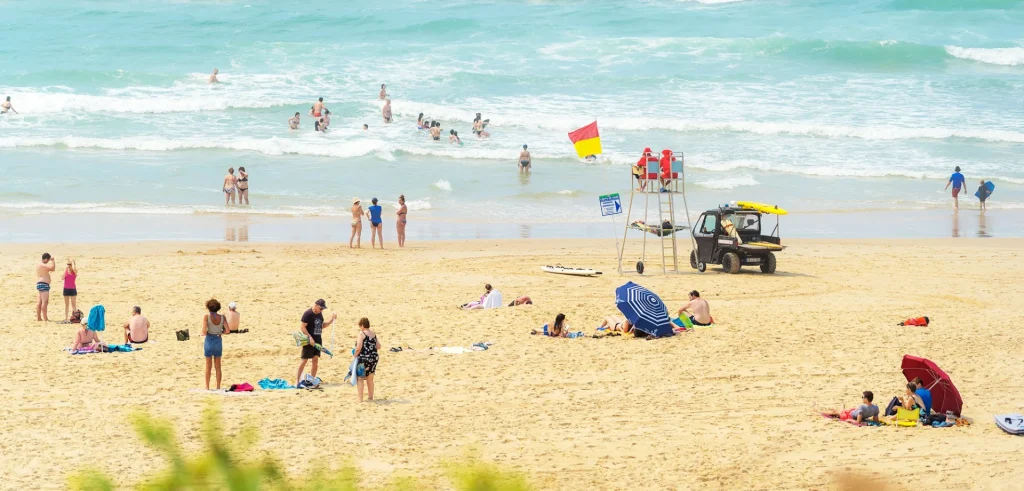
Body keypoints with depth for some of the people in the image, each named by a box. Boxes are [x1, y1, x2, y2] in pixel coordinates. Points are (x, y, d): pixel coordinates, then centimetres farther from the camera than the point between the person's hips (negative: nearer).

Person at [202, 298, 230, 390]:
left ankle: (207, 387, 13)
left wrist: (204, 333, 3)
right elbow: (228, 331, -7)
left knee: (208, 366, 9)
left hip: (209, 340, -2)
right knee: (218, 366, 13)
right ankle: (218, 387, 15)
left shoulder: (206, 316, -13)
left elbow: (204, 332, -19)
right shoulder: (222, 317, -5)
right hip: (218, 341, 2)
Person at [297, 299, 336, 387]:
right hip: (309, 341, -7)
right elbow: (302, 327, -17)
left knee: (315, 360, 7)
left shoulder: (320, 314, 10)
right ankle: (297, 380, 3)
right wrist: (309, 337, -22)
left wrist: (331, 321, 6)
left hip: (318, 340, 7)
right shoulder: (308, 313, -14)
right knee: (304, 360, -3)